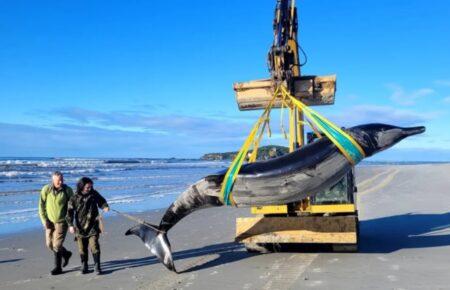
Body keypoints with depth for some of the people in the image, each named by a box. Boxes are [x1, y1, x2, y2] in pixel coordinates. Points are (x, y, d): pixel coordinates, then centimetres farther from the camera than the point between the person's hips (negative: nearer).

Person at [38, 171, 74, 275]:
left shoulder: (68, 190, -11)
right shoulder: (46, 189, -9)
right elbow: (41, 206, -4)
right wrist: (44, 220, -10)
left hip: (62, 221, -3)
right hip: (49, 221, 3)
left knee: (57, 245, -5)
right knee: (49, 244, 11)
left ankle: (58, 267, 11)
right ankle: (66, 254, 36)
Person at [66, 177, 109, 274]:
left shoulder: (94, 194, -1)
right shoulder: (74, 198, -6)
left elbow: (101, 201, 13)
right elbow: (70, 212, -4)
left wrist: (105, 207, -9)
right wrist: (71, 225, -13)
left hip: (93, 226, 0)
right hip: (80, 227, 0)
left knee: (94, 246, -7)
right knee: (82, 248, 9)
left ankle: (97, 266, 2)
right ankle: (84, 266, 26)